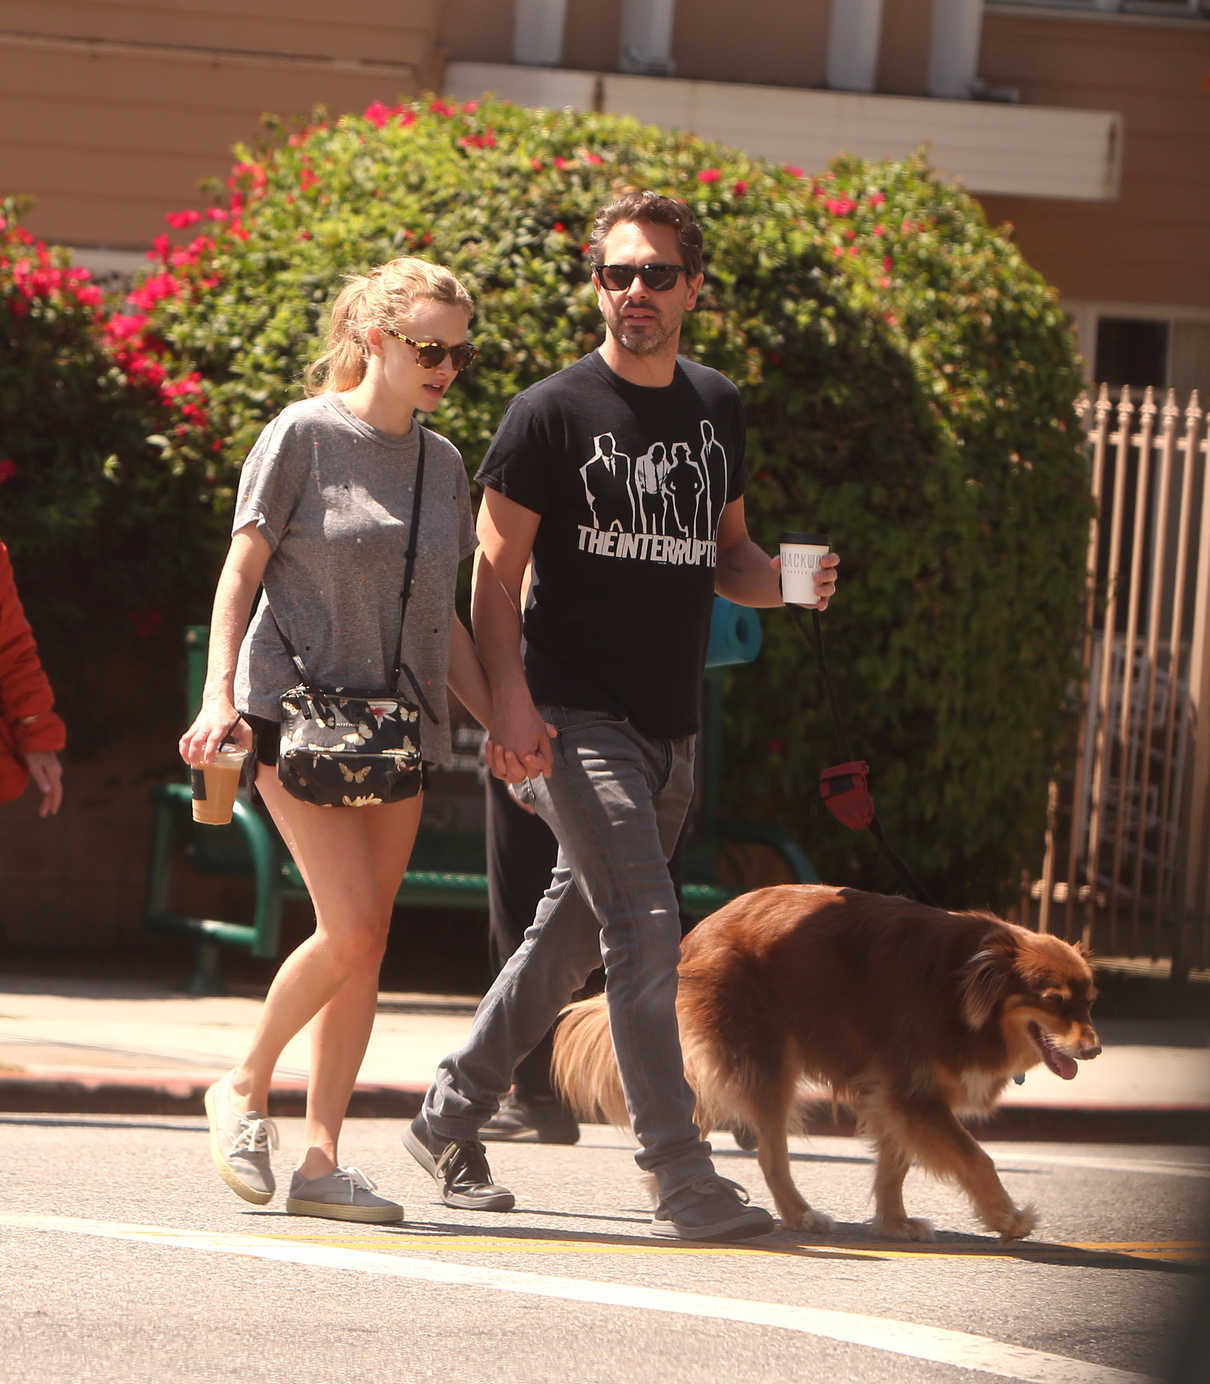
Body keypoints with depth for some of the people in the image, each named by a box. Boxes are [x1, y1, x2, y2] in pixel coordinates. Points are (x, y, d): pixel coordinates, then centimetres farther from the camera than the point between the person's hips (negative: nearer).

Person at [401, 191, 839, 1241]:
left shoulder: (716, 408, 12)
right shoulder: (552, 412, -6)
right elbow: (497, 571, -6)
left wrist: (781, 580, -2)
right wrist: (511, 701, -18)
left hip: (670, 732, 7)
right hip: (576, 718, -7)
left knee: (575, 937, 15)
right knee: (646, 932, -16)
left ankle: (451, 1117, 31)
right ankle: (682, 1178, -16)